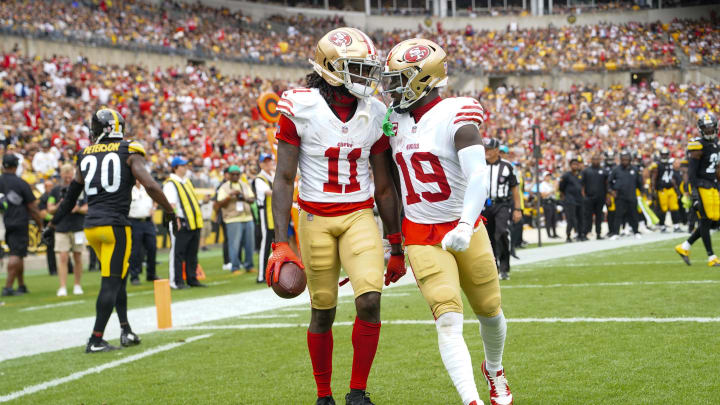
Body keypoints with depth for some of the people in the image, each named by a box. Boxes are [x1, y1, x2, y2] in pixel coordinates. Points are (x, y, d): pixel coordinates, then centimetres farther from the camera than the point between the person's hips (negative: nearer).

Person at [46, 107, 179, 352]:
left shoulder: (86, 156, 10)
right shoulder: (129, 153, -1)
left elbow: (70, 197, 17)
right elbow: (150, 186, -12)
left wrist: (52, 226, 28)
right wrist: (170, 211, 0)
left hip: (91, 226, 5)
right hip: (115, 225, -5)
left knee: (118, 278, 20)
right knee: (111, 283, -1)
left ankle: (126, 330, 18)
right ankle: (96, 340, -3)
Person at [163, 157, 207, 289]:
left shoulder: (187, 181, 20)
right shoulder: (170, 184, -9)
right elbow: (171, 204, -19)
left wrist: (199, 218, 23)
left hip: (194, 223, 9)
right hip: (181, 223, -9)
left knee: (192, 254, 12)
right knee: (178, 253, -5)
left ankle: (192, 279, 19)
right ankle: (176, 281, -3)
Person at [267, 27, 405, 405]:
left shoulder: (375, 114, 1)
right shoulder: (299, 108, -9)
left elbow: (384, 186, 8)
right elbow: (284, 179, -7)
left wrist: (396, 246, 11)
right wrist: (280, 243, -14)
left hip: (359, 217, 2)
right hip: (316, 219, -2)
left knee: (370, 299, -16)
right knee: (323, 312, 4)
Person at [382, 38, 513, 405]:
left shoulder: (454, 116, -15)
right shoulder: (396, 119, 5)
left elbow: (479, 177, -26)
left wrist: (465, 227, -40)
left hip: (464, 230, -3)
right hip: (421, 236, 3)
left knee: (490, 312, 13)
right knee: (448, 320, -14)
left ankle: (494, 370, 44)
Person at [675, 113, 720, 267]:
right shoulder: (698, 146, -13)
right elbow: (691, 172, -16)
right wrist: (694, 194, -21)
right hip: (701, 186, -9)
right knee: (705, 221, -5)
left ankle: (684, 247, 16)